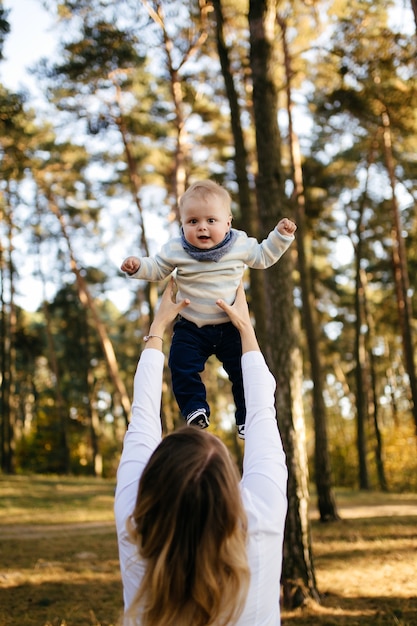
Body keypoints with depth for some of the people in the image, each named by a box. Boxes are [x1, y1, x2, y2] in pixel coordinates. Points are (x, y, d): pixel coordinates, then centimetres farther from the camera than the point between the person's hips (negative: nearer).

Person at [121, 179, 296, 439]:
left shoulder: (241, 244, -8)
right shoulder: (176, 250, -10)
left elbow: (263, 257, 9)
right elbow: (157, 269, 3)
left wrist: (281, 236, 0)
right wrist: (138, 266, -15)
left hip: (231, 326, 0)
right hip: (191, 328, 0)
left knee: (244, 369, 1)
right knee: (182, 366, -12)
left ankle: (247, 417, 18)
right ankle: (195, 408, 6)